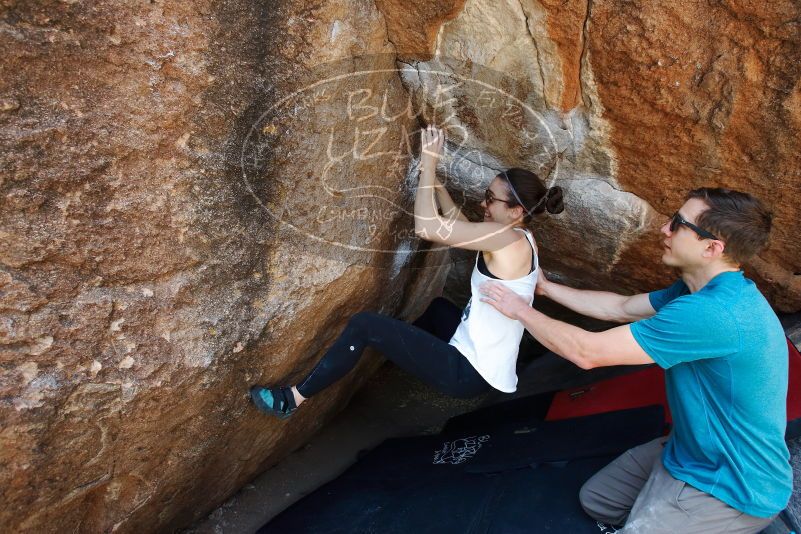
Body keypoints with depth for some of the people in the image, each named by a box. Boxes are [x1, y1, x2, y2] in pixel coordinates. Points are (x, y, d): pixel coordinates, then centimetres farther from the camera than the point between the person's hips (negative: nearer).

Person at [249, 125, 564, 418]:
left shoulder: (509, 239, -21)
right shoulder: (517, 239, 6)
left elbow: (427, 228, -27)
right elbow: (457, 224, 15)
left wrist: (429, 162, -16)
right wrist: (431, 170, 9)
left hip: (470, 373, -10)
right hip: (478, 357, 10)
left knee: (365, 324, -9)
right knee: (438, 307, 37)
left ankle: (293, 399, 4)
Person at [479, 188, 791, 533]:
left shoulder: (714, 312, -34)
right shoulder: (706, 290, -2)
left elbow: (586, 352, -29)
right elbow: (620, 307, 11)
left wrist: (520, 310, -14)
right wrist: (546, 287, 13)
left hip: (732, 488, -9)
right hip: (694, 450, 9)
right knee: (595, 499, 16)